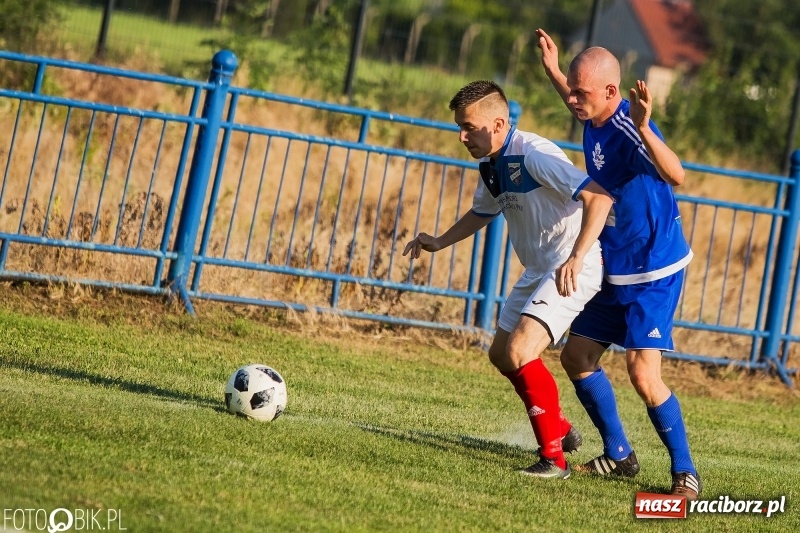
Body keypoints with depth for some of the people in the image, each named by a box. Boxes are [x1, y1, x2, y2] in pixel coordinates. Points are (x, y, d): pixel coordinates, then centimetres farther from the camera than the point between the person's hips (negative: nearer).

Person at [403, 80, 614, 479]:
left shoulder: (534, 155, -24)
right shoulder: (492, 166, 6)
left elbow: (599, 198, -33)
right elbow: (482, 212, 29)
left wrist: (576, 258, -42)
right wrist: (439, 243, 16)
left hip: (573, 271, -11)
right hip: (537, 270, 11)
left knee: (519, 352, -23)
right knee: (501, 355, 19)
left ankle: (554, 458, -16)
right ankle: (560, 429, 37)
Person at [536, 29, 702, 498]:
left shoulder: (630, 131, -27)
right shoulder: (595, 119, 1)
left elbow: (675, 176, -46)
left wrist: (644, 130, -61)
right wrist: (551, 71, 26)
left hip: (654, 273, -9)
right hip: (616, 272, 10)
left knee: (643, 375, -17)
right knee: (577, 358, 12)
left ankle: (686, 473, -3)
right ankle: (619, 456, 25)